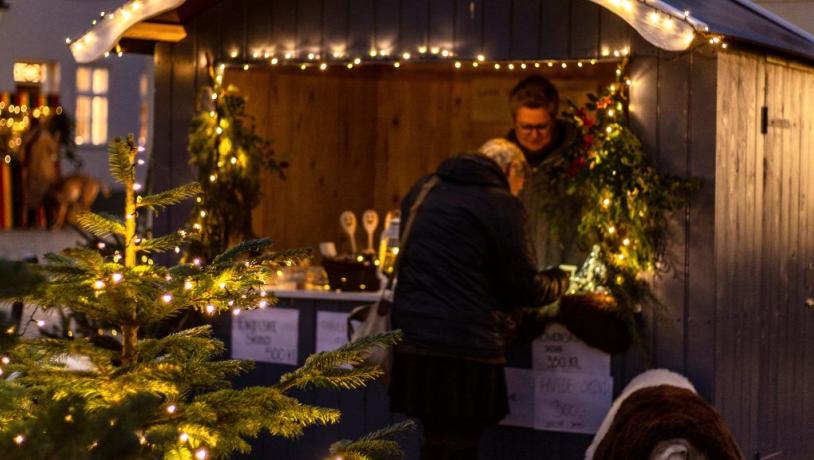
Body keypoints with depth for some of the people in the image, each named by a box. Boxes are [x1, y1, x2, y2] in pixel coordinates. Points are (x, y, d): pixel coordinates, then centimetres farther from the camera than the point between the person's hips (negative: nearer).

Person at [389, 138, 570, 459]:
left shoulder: (423, 190, 15)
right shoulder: (501, 204, -6)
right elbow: (526, 289, -4)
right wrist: (559, 280, 16)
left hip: (411, 339, 7)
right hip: (465, 351, -7)